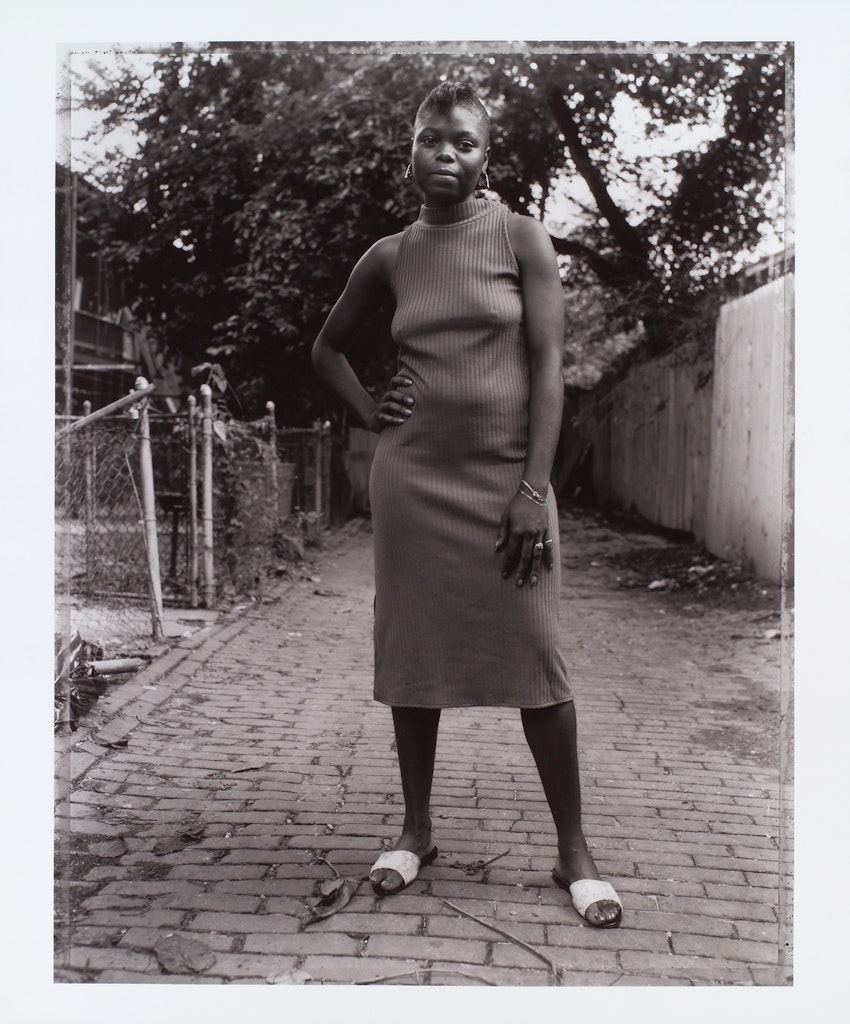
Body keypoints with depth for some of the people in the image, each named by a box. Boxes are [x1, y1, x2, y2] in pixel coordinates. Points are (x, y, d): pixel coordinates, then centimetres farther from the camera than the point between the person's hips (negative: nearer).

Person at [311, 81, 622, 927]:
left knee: (536, 662, -2)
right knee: (411, 654, 8)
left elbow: (547, 366, -6)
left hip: (505, 476, -2)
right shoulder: (389, 257, 8)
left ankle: (573, 849, 10)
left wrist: (533, 489, -13)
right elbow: (326, 348, 23)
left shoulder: (521, 238, 0)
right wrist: (368, 412, 6)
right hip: (411, 478, 3)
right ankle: (416, 830, 23)